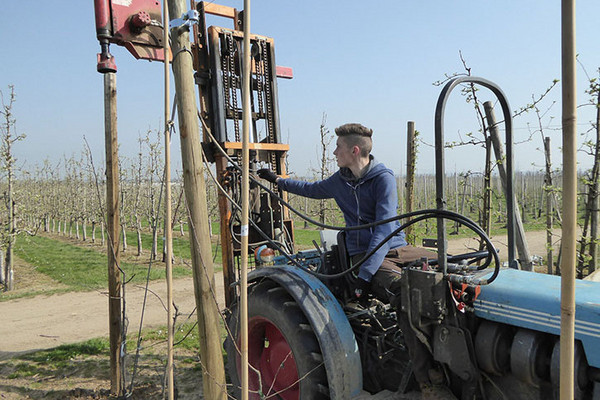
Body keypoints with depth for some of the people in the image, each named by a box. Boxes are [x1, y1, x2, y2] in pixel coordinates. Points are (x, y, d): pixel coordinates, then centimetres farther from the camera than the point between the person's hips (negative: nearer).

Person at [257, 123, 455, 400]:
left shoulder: (383, 178, -8)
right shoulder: (340, 180, 9)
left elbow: (385, 229, -17)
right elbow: (313, 189, 32)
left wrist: (366, 273, -26)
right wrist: (277, 180, 37)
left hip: (395, 248, 0)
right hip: (363, 254, 0)